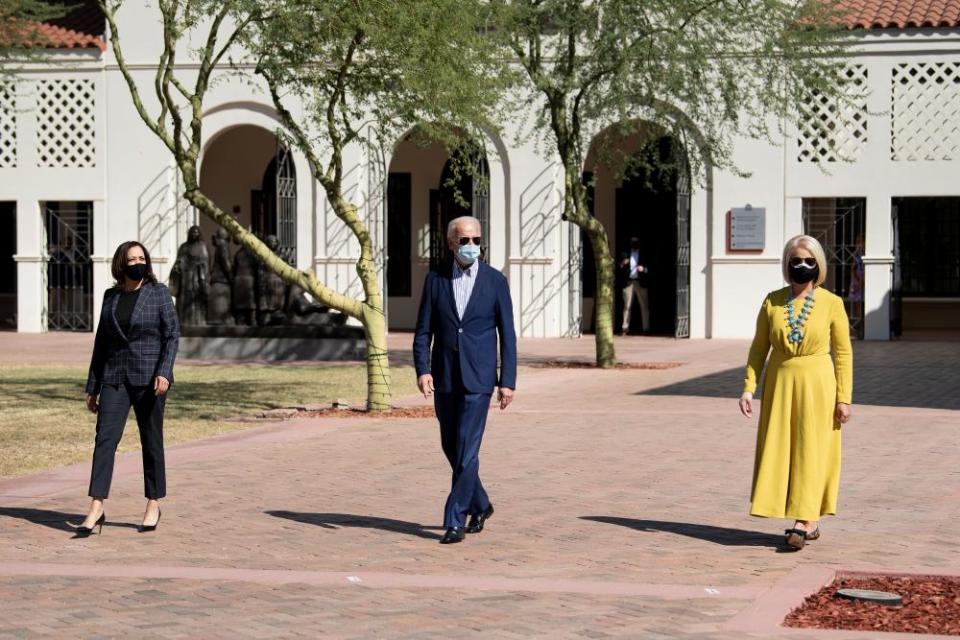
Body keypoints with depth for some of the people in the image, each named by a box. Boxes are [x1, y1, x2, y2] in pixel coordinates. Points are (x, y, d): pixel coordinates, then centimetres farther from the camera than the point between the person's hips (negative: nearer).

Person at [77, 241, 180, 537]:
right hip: (115, 378, 3)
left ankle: (154, 505, 18)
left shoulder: (159, 293, 0)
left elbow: (172, 335, -4)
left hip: (149, 378, -3)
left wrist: (164, 372, -18)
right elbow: (101, 342, 14)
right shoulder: (111, 296, 10)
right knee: (105, 438, -8)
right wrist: (93, 387, 13)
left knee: (151, 441, 4)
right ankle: (96, 511, -13)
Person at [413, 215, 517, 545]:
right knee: (451, 447, 12)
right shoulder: (436, 278, 4)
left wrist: (508, 381, -5)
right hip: (444, 378, 3)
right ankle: (479, 505, 31)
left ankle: (455, 520, -4)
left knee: (466, 450, -8)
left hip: (478, 379, -3)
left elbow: (507, 335, 0)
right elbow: (423, 330, 5)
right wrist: (422, 370, -9)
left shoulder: (495, 281, -1)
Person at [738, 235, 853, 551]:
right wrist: (748, 388, -3)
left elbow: (843, 353, -1)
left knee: (811, 450, -5)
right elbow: (759, 348, 6)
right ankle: (810, 522, 14)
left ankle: (804, 521, -5)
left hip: (817, 385, -3)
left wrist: (844, 397, -5)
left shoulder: (832, 303, -3)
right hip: (780, 383, 3)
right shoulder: (772, 302, 3)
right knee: (780, 450, 4)